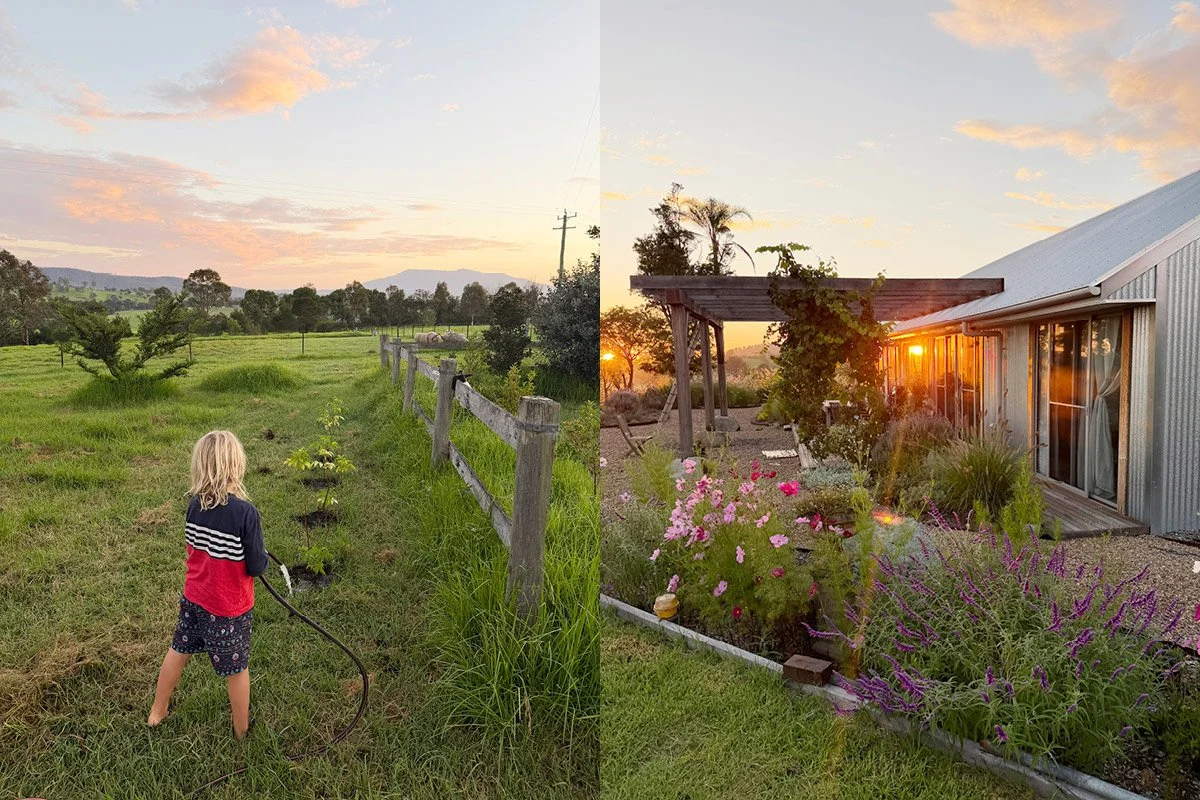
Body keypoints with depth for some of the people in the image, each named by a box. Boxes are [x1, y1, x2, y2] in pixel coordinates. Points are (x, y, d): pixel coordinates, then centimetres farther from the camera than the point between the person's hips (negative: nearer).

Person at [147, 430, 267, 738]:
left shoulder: (194, 505, -11)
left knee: (178, 651, 28)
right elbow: (256, 567, -22)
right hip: (230, 609, -5)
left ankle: (157, 711, 49)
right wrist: (261, 556, -2)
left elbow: (194, 546, 6)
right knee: (237, 669, 15)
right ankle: (241, 730, 35)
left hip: (193, 598, 5)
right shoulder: (245, 513, -30)